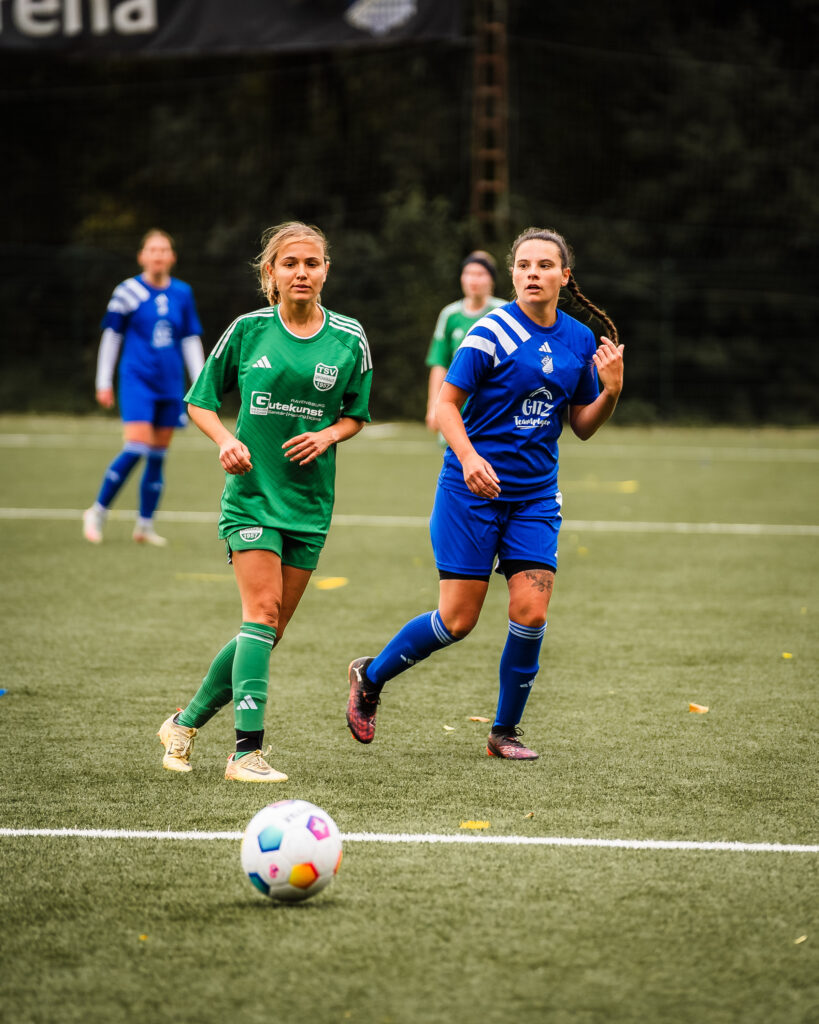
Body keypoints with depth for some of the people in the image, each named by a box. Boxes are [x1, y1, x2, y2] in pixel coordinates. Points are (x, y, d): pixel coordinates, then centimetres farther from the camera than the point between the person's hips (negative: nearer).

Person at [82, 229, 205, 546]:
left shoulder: (182, 293, 7)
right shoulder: (128, 291, -4)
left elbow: (191, 340, 14)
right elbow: (111, 336, 4)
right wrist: (104, 383, 5)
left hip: (170, 385, 4)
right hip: (137, 378, -4)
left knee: (158, 455, 5)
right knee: (137, 447, -17)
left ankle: (145, 525, 15)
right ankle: (97, 512, -3)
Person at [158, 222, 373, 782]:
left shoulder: (349, 339, 3)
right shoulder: (248, 330, -1)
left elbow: (356, 415, 14)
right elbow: (201, 400, 9)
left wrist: (328, 436, -7)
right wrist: (225, 439, -10)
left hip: (309, 499, 3)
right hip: (251, 490, -3)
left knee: (270, 628, 5)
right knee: (263, 611, -18)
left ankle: (187, 722, 23)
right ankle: (247, 751, -20)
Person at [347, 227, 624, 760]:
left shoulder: (581, 340, 5)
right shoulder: (492, 332, -11)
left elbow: (582, 426, 12)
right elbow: (446, 403, -9)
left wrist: (611, 392, -8)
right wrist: (469, 458, -25)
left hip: (536, 495, 4)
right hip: (472, 491, -4)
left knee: (530, 613, -7)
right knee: (458, 620, -4)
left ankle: (505, 731, 12)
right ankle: (369, 677, 22)